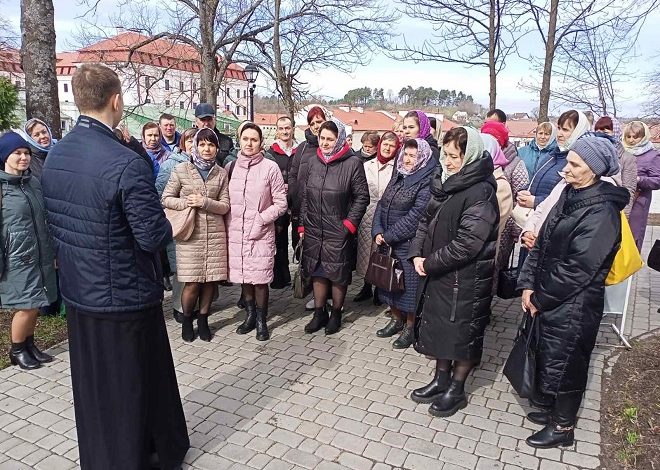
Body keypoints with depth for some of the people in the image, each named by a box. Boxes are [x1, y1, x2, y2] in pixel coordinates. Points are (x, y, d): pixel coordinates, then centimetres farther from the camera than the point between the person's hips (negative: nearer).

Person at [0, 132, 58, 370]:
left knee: (34, 305, 11)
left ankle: (29, 344, 29)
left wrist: (53, 252, 16)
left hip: (40, 255, 5)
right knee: (27, 306, -2)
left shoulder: (34, 182, 8)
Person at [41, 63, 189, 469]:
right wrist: (172, 226, -3)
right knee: (134, 386, 13)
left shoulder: (55, 156, 0)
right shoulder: (126, 164, -24)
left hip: (78, 293, 7)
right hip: (125, 297, -7)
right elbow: (153, 237, -22)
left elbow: (57, 222, 8)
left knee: (92, 386, 23)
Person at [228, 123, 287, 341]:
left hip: (261, 233, -4)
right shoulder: (232, 166, 6)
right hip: (236, 233, 4)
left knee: (260, 278, 0)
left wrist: (261, 219, -12)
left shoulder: (270, 167, -5)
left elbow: (281, 203, -3)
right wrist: (229, 224, 3)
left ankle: (261, 321, 17)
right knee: (243, 277, 12)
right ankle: (250, 316, 30)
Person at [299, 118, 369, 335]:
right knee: (317, 272, 14)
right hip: (313, 230, 5)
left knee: (338, 274, 8)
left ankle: (336, 314, 27)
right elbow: (304, 196, 11)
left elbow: (362, 197, -7)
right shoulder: (313, 162, 6)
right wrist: (302, 224, 8)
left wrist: (350, 224, -12)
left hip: (339, 232, -4)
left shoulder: (352, 163, -9)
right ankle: (319, 314, 29)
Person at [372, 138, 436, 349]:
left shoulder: (427, 182, -14)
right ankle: (396, 319, 36)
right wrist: (377, 231, -6)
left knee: (409, 285, 4)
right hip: (387, 243, 8)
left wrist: (389, 236, -16)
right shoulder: (398, 177, 11)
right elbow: (381, 204, 8)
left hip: (409, 244, -7)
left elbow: (415, 216, -20)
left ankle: (410, 327, 22)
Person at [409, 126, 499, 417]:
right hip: (437, 273, 8)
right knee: (438, 326, 18)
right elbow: (427, 221, 11)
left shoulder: (480, 192, -19)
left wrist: (431, 263, -16)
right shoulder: (445, 183, 6)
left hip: (466, 278, -8)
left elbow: (467, 244, -24)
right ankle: (441, 379, 37)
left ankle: (456, 390, 26)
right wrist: (417, 254, -3)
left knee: (461, 331, 7)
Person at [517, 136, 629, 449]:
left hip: (573, 306, -8)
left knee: (563, 363, 8)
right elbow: (542, 243, 6)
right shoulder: (570, 195, 5)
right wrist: (529, 285, -2)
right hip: (549, 300, 8)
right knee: (548, 357, 20)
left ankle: (563, 428, 28)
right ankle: (556, 410, 42)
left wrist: (540, 299, -12)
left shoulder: (602, 212, -21)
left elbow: (577, 269, -21)